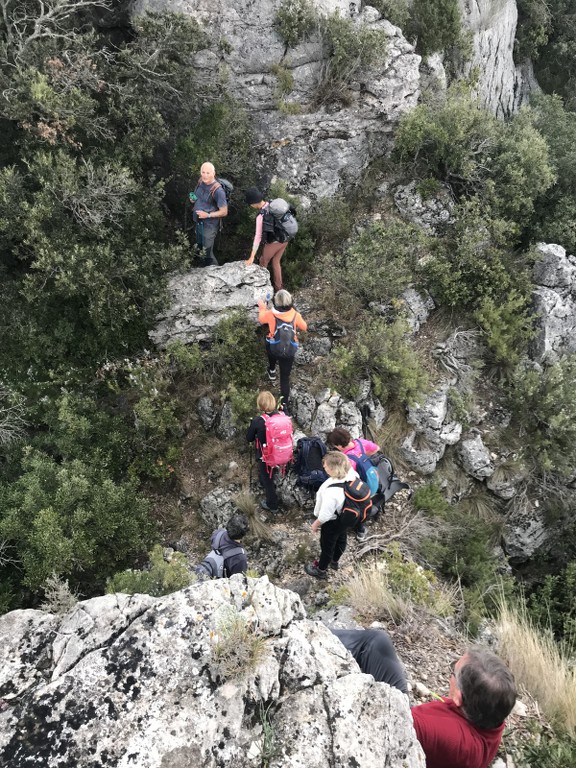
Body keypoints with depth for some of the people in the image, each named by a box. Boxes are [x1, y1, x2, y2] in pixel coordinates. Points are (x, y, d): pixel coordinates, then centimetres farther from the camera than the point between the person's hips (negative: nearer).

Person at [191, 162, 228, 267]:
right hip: (199, 222, 8)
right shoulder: (201, 181, -1)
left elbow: (224, 212, -19)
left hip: (210, 225, -8)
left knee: (207, 253, -7)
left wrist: (208, 215, -25)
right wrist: (193, 198, -3)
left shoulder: (218, 190, -24)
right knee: (199, 248, 23)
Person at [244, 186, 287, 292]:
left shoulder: (261, 216, -26)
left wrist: (252, 257, -19)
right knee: (276, 262, 25)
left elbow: (258, 237, -24)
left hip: (273, 243, -7)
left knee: (263, 262, 19)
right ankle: (278, 287, 35)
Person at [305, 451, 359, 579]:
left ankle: (321, 570, 49)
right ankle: (335, 561, 61)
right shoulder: (352, 474, -25)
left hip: (333, 522, -7)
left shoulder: (331, 491, -44)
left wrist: (316, 524, -9)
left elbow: (325, 514, -28)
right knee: (341, 539, 32)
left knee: (327, 545, 21)